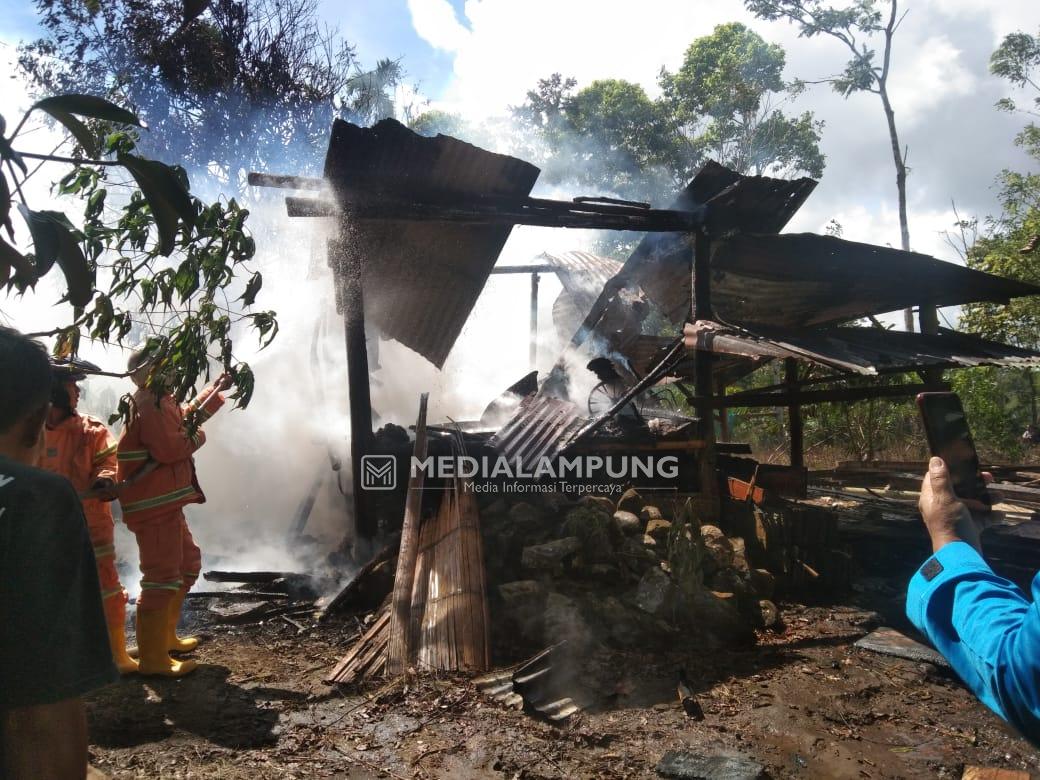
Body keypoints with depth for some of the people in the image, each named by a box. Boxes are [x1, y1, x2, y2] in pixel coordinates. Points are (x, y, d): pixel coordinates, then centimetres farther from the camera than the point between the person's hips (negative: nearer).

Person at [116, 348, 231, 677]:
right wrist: (197, 439, -8)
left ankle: (165, 636, 30)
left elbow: (187, 416, 35)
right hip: (154, 505, -11)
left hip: (165, 502, 11)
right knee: (162, 576, -10)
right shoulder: (149, 405, -15)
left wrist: (217, 390, 32)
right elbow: (168, 448, -26)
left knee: (188, 563, 21)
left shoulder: (160, 402, 18)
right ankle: (151, 658, -4)